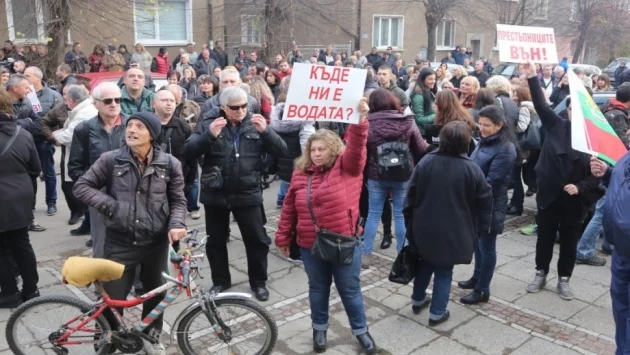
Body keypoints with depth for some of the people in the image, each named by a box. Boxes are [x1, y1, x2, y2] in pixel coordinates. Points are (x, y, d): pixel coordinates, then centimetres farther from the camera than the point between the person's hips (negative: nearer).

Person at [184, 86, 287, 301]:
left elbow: (281, 151, -4)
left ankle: (258, 282, 25)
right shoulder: (208, 124, -1)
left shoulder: (255, 125, 2)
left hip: (248, 195, 0)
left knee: (257, 240, 7)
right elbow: (189, 152, -11)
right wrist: (209, 135, -27)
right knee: (216, 241, 13)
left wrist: (265, 131, -20)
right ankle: (220, 281, 32)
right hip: (216, 194, 0)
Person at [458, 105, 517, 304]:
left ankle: (482, 290, 17)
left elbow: (492, 182, -22)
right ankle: (477, 277, 38)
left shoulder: (505, 149, -20)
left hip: (490, 204, -8)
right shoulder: (485, 141, 7)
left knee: (487, 246, 4)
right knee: (478, 241, 21)